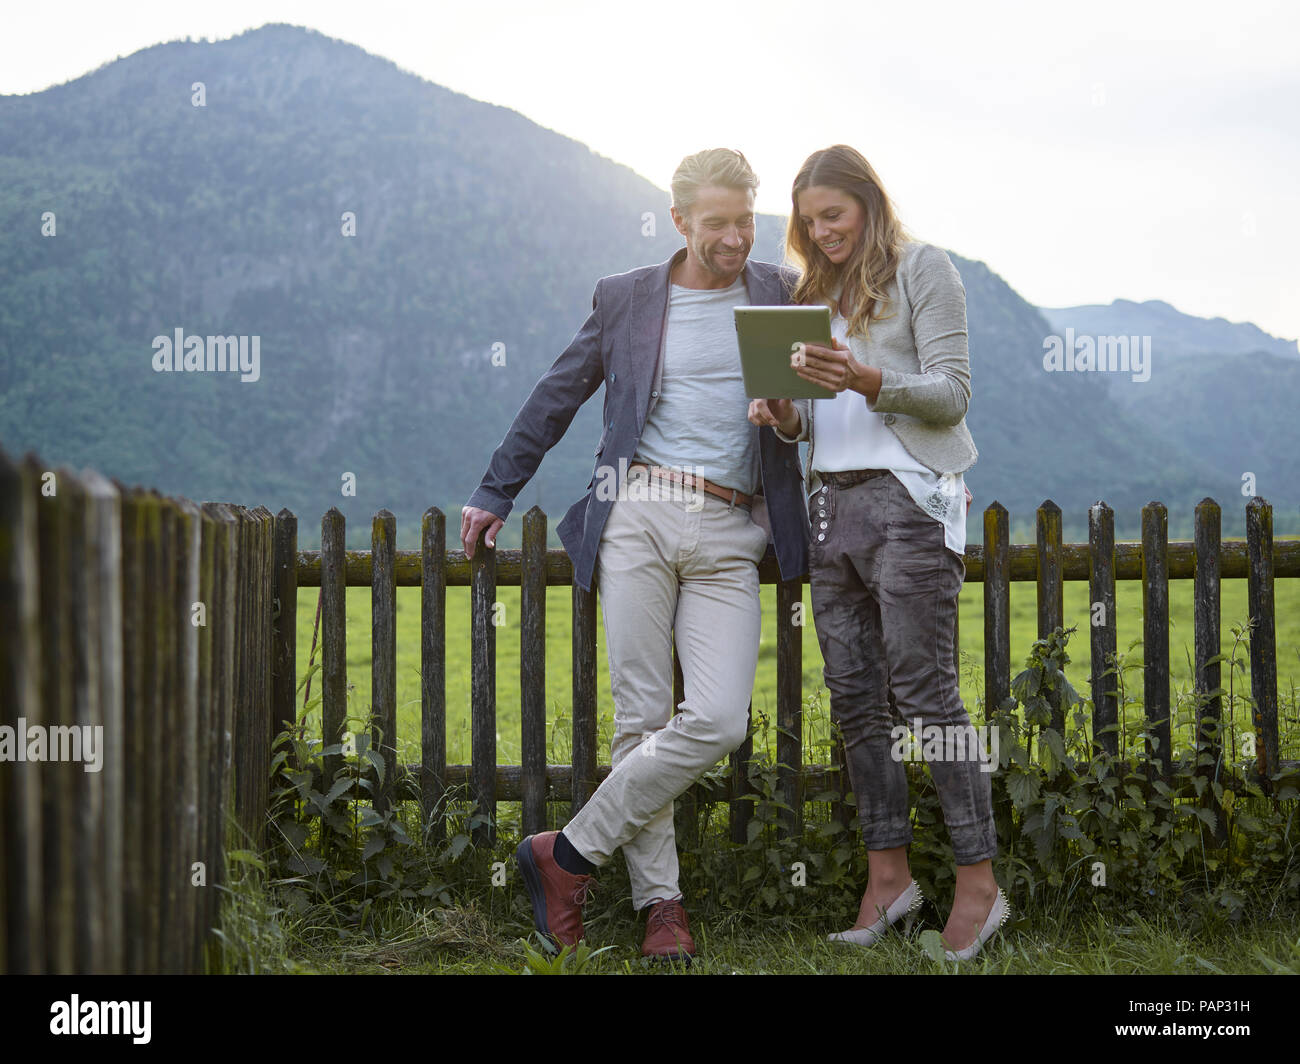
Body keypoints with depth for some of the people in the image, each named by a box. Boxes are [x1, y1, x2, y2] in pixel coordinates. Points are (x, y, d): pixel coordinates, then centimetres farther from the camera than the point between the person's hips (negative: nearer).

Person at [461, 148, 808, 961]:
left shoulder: (783, 294, 12)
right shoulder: (626, 298, 11)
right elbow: (555, 399, 19)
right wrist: (496, 494, 21)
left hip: (731, 535, 1)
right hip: (638, 514, 0)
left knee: (718, 720, -13)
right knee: (642, 716, -4)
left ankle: (569, 854, -1)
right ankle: (660, 900, 7)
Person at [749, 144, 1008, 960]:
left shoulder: (922, 268, -1)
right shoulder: (819, 292, 19)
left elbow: (952, 395, -8)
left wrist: (870, 383, -24)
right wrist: (786, 417, -2)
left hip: (908, 500, -7)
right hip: (832, 503, 7)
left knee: (926, 689, -10)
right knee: (854, 698, 5)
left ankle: (980, 881, -5)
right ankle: (889, 874, 12)